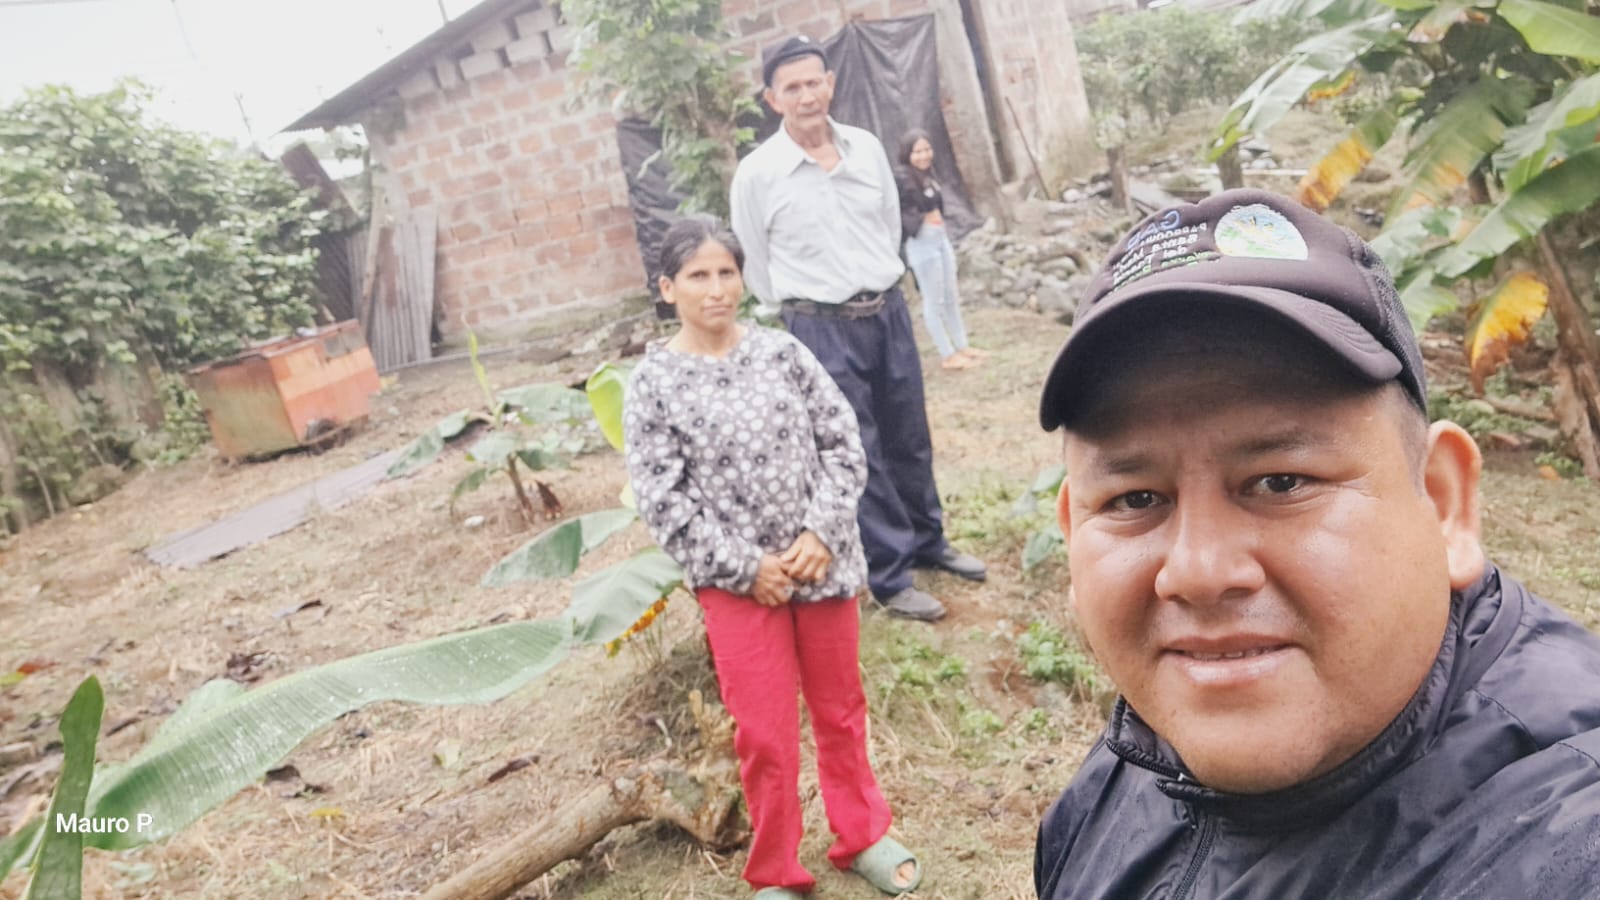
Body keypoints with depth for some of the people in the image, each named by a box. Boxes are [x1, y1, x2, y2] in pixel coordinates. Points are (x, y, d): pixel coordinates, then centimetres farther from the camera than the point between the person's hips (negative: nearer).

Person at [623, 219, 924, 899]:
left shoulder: (782, 351, -2)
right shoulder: (652, 384, -7)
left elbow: (843, 443, -1)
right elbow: (663, 501, -10)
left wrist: (822, 533, -12)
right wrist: (746, 567, -14)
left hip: (823, 563, 2)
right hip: (737, 582, -2)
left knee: (840, 709, 18)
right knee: (765, 735, 7)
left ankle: (861, 835, 39)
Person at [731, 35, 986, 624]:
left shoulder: (867, 148, 2)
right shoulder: (757, 174, -10)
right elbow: (756, 267, 0)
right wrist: (805, 316, 7)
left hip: (889, 313, 5)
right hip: (822, 330, -4)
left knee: (910, 440, 16)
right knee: (858, 458, 3)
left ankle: (928, 543, 36)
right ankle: (890, 579, 17)